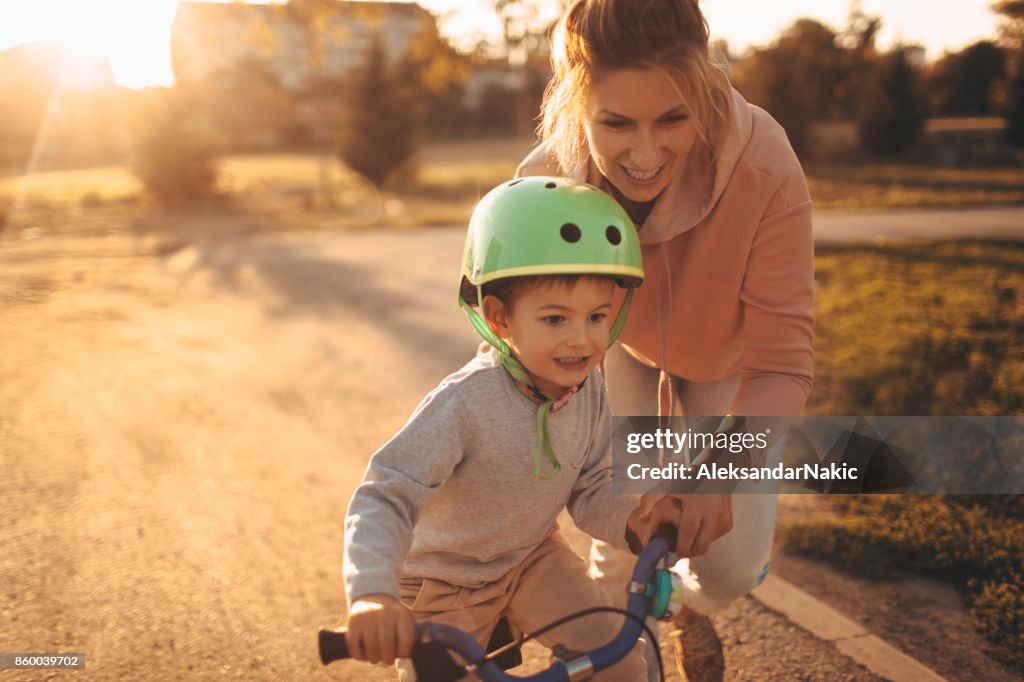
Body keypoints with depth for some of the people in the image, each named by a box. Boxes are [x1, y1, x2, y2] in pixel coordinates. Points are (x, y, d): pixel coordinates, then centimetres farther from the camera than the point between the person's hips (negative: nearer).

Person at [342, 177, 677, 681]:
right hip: (444, 579, -4)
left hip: (531, 557, 4)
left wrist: (631, 518, -25)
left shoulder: (588, 392, -14)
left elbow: (589, 494, -3)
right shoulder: (465, 403, -34)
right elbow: (385, 498, -37)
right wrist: (372, 594, -53)